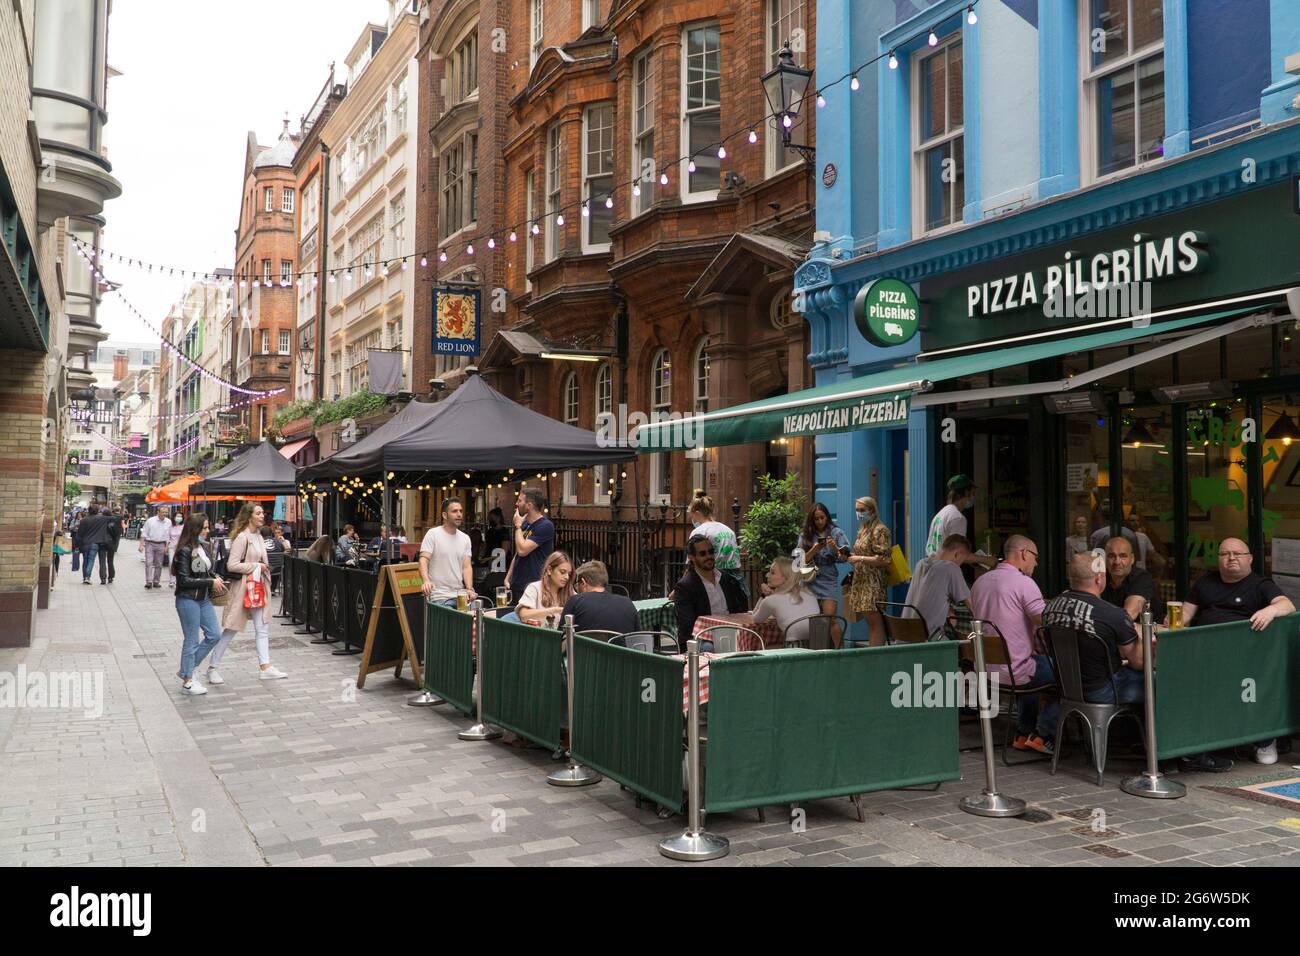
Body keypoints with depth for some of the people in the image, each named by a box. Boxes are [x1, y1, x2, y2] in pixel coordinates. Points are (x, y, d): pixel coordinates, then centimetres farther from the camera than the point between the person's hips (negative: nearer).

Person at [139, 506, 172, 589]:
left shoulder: (168, 522, 5)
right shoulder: (150, 521, -4)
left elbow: (168, 536, 12)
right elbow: (144, 534, 0)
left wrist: (166, 546, 6)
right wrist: (141, 545, -6)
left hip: (161, 545, 3)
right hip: (150, 544, -3)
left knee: (158, 564, 7)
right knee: (149, 563, -8)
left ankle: (156, 582, 15)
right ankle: (149, 582, -10)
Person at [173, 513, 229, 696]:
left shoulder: (205, 547, 7)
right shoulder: (185, 551, -16)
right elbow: (184, 580, -18)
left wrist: (215, 579, 1)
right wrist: (210, 582, -17)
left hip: (204, 599, 8)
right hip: (188, 600, -8)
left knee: (214, 635, 10)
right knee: (192, 641, 1)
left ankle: (187, 670, 23)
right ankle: (187, 682, 13)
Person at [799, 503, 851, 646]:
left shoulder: (836, 533, 3)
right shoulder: (805, 535, 7)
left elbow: (844, 558, -1)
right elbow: (802, 559, 2)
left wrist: (834, 548, -19)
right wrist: (814, 549, -14)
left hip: (829, 581, -2)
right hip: (810, 581, 2)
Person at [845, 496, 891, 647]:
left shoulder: (880, 530, -8)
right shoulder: (862, 530, 18)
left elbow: (884, 560, -15)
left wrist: (860, 559, -16)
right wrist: (850, 556, 8)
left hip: (873, 583, -8)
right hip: (860, 582, 8)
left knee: (874, 620, -10)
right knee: (870, 621, 8)